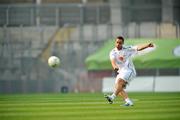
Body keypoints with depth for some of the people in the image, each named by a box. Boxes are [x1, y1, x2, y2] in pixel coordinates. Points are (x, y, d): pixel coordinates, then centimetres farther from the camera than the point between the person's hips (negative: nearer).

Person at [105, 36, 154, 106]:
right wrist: (114, 66, -42)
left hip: (129, 70, -5)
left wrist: (148, 45, -31)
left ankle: (112, 97, -40)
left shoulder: (127, 49, -3)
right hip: (120, 72, 5)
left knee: (119, 81, -27)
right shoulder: (113, 52, 1)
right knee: (119, 87, -9)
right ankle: (128, 101, -10)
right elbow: (113, 60, -19)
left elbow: (138, 48, -14)